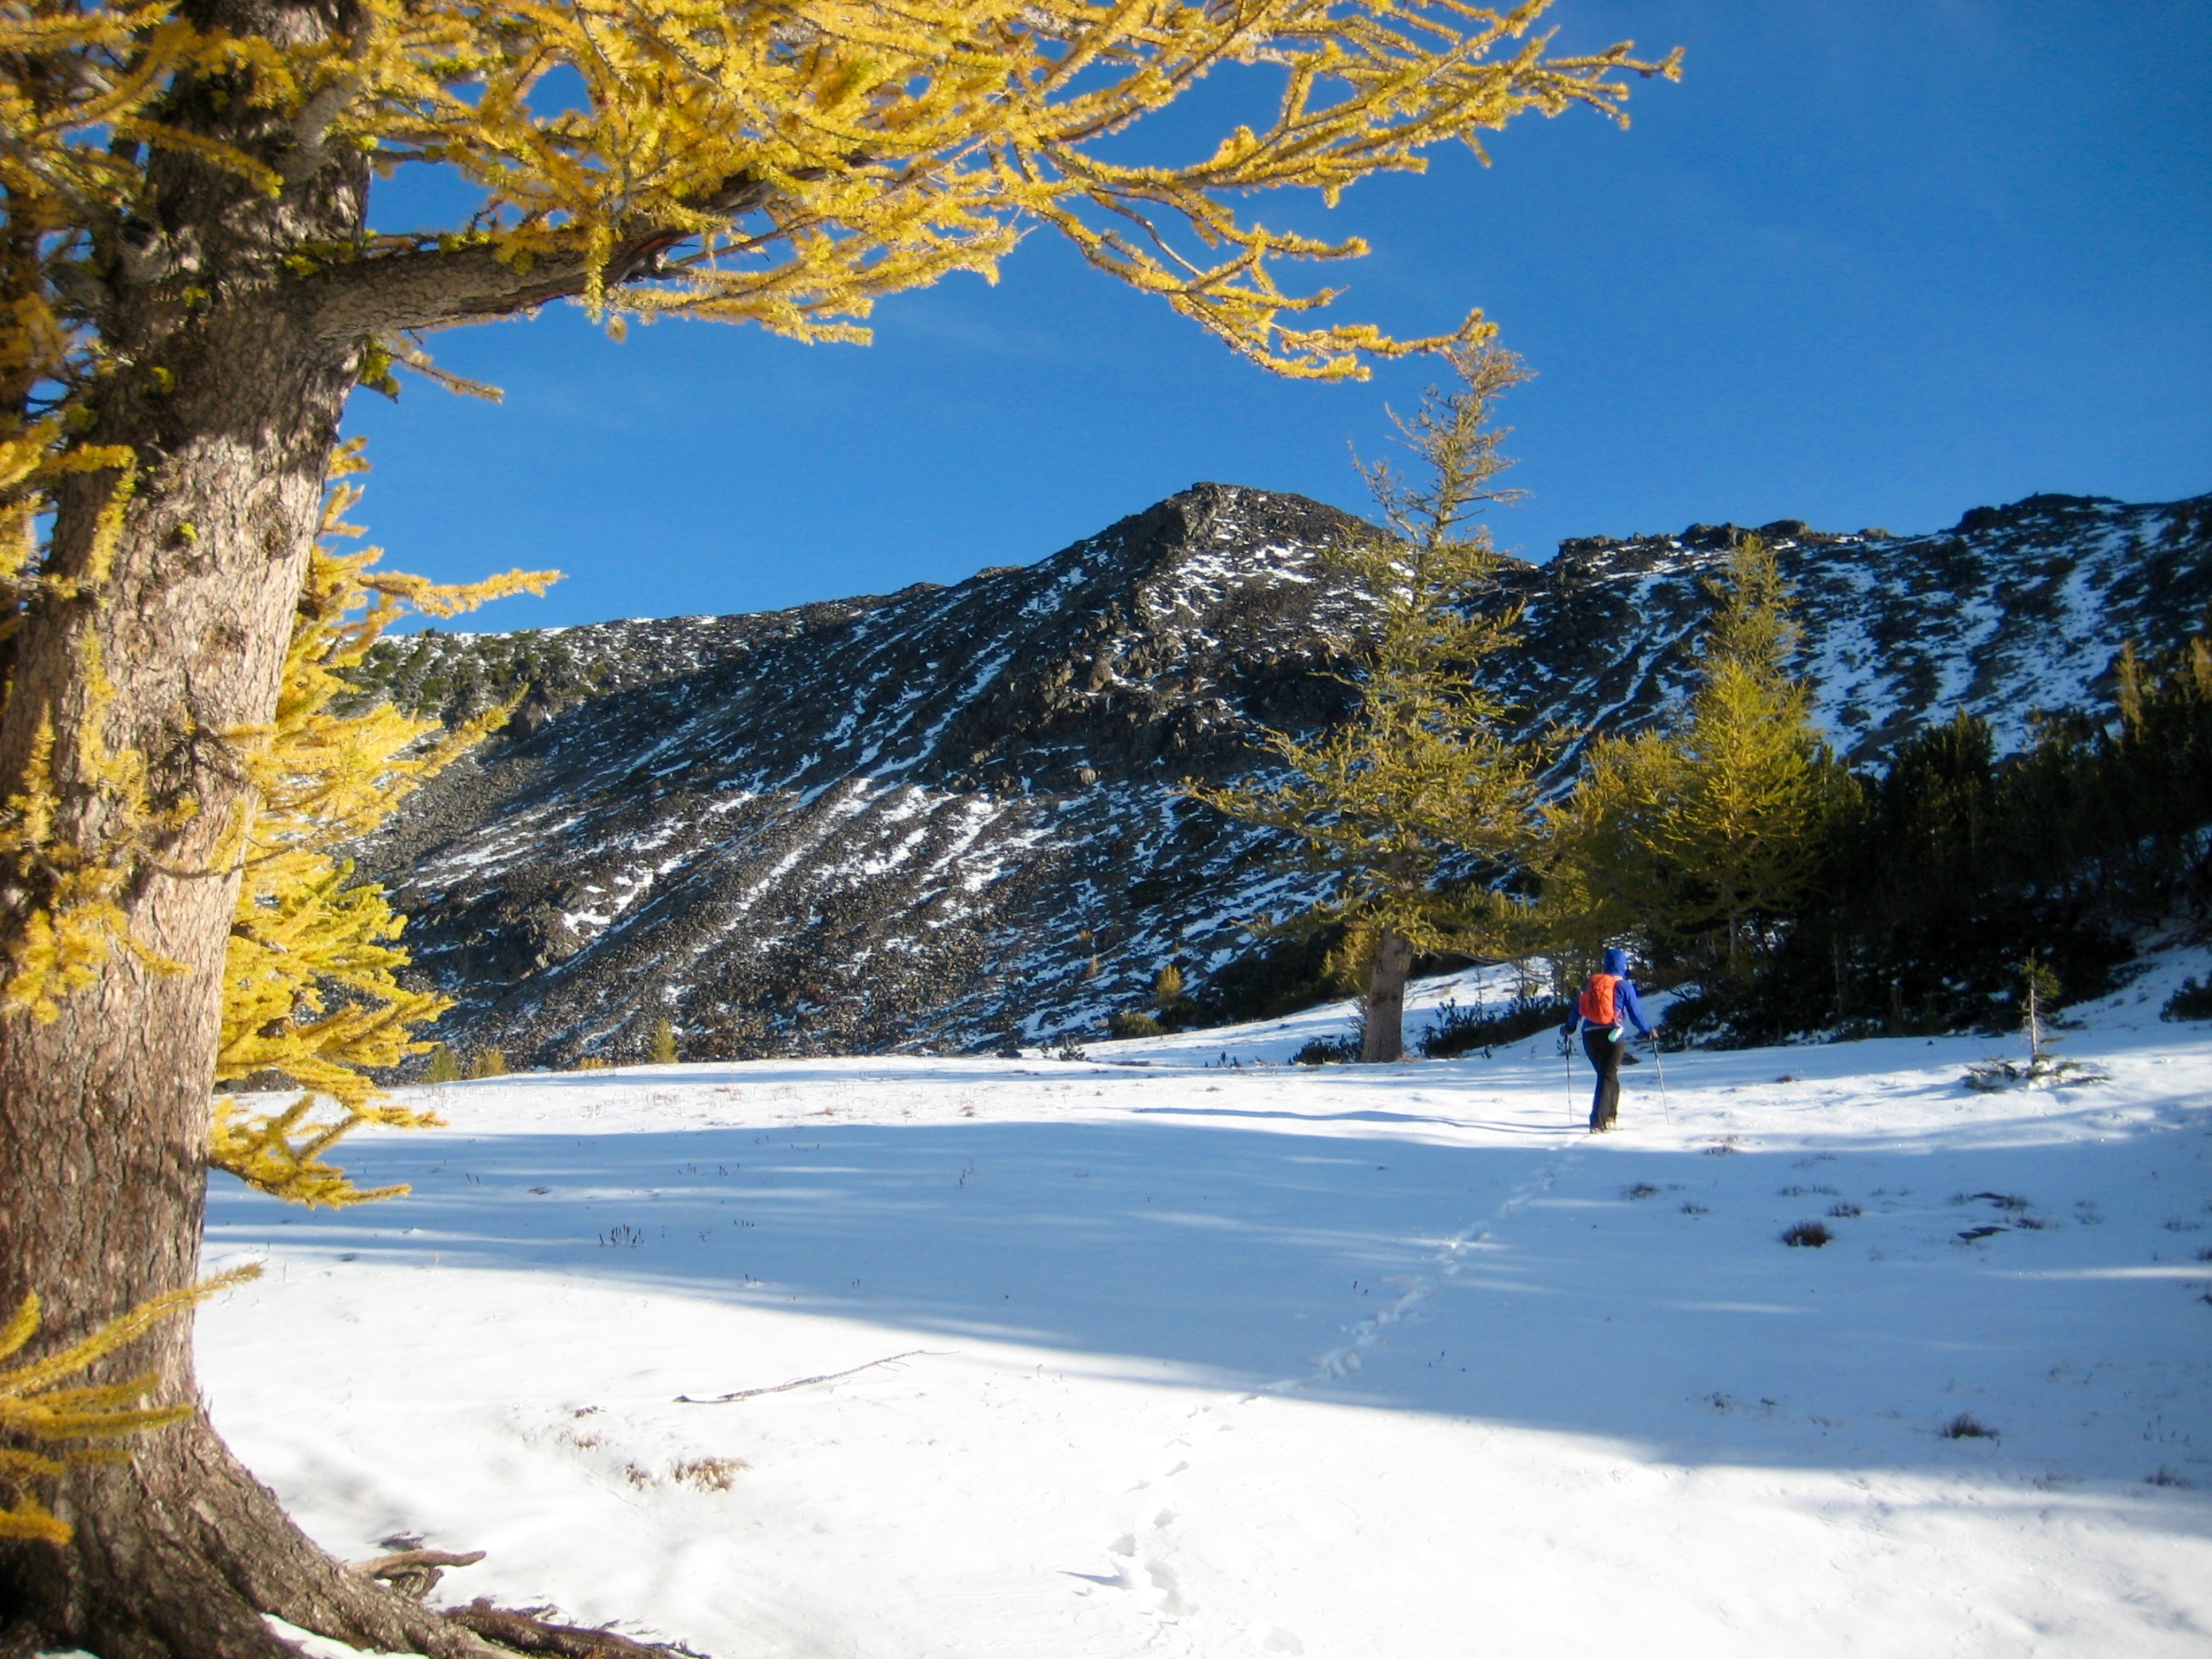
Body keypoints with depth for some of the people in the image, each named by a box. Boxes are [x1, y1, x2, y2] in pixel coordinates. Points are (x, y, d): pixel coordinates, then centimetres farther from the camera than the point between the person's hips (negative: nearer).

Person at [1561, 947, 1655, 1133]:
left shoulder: (1590, 982, 9)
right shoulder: (1624, 985, -3)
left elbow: (1578, 1007, 14)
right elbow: (1635, 1012, 0)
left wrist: (1569, 1027, 28)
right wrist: (1647, 1030, 16)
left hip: (1589, 1034, 4)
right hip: (1611, 1034, -4)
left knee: (1607, 1075, 20)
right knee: (1608, 1077, -3)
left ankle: (1609, 1116, 23)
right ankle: (1598, 1122, -13)